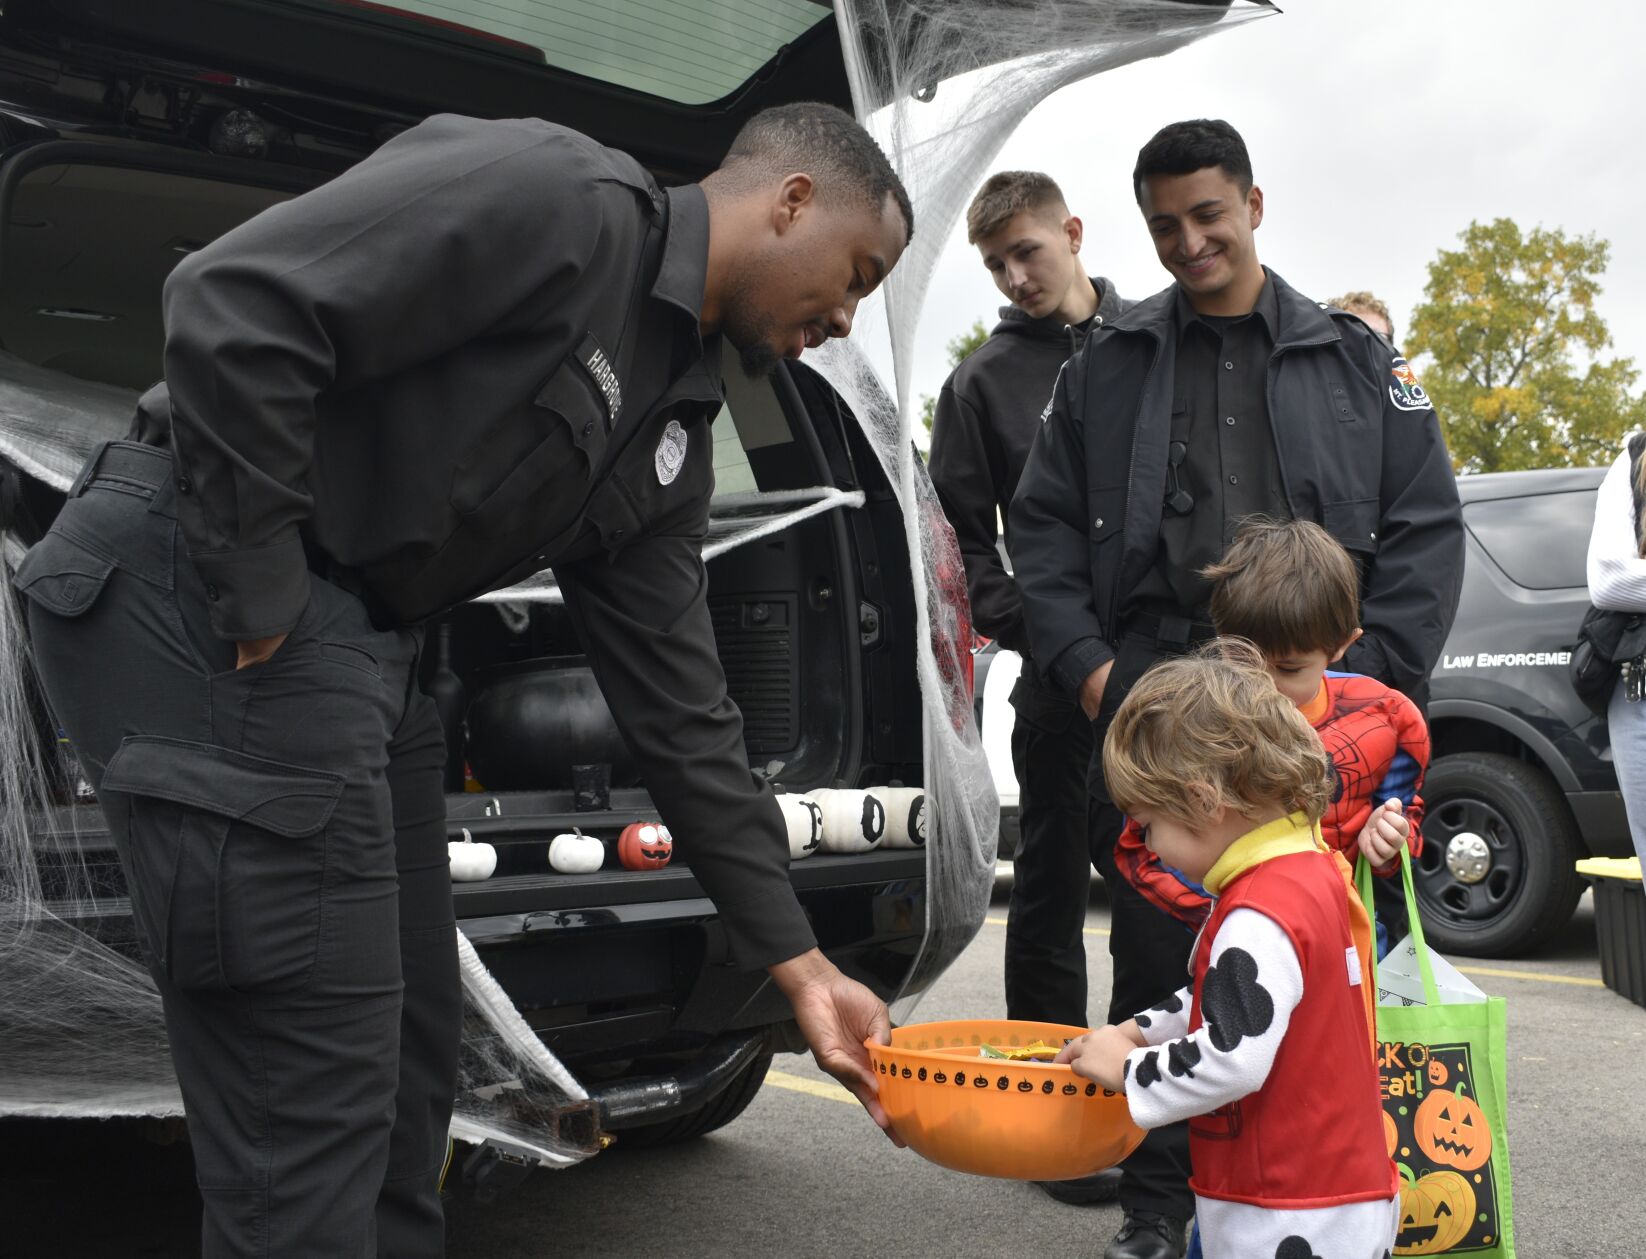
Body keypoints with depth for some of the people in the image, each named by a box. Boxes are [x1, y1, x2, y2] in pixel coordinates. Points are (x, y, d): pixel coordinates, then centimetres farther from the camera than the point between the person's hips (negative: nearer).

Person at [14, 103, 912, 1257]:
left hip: (358, 637, 10)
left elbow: (677, 706, 14)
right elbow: (236, 306, -23)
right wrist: (260, 603, -19)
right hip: (199, 595, -10)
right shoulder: (559, 196, -13)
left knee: (411, 1053, 13)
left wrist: (798, 961, 13)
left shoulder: (672, 426, 14)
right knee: (318, 1081, -8)